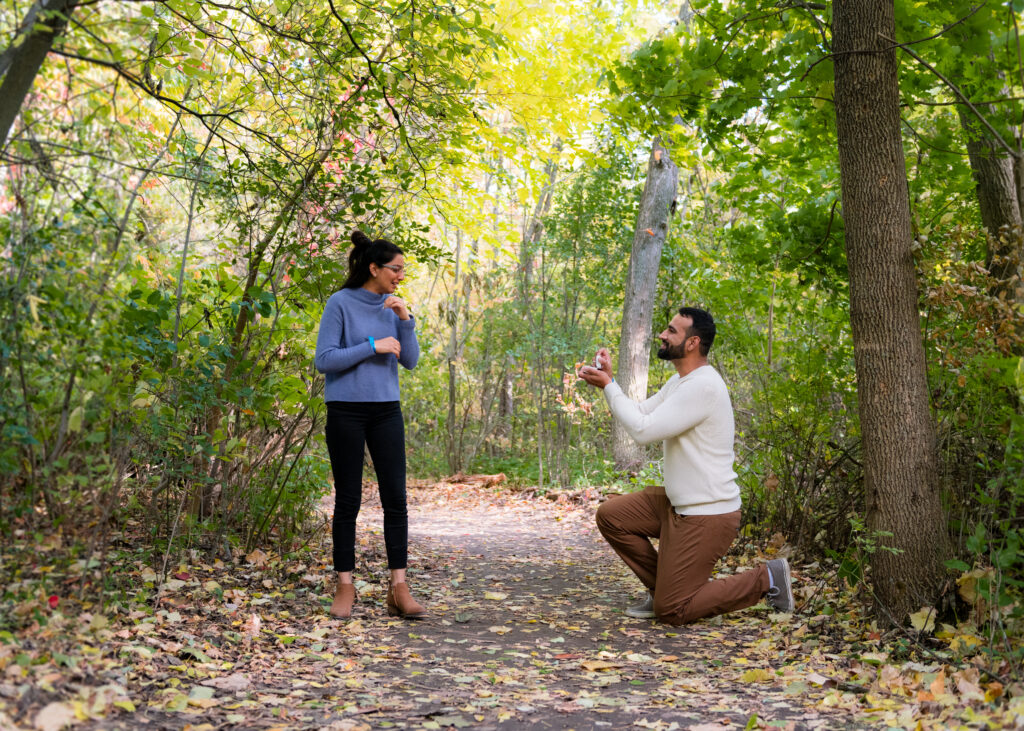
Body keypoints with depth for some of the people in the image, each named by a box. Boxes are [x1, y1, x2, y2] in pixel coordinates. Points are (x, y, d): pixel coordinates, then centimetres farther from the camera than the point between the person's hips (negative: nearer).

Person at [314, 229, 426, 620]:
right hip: (346, 411, -4)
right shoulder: (341, 303, -7)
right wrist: (372, 346, -15)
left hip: (386, 410, 5)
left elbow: (410, 361, 6)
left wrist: (406, 322, -8)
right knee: (348, 500, 2)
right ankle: (345, 587, 11)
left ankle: (399, 588, 1)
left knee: (395, 497, -2)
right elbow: (324, 360, -11)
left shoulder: (392, 308, 8)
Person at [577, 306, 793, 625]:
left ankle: (765, 579, 6)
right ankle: (665, 587, 16)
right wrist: (609, 378, 0)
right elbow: (640, 415, 11)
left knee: (670, 610, -5)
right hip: (678, 503, 10)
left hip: (707, 515, -10)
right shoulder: (680, 381, 11)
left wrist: (608, 385, -17)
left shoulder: (702, 386, -23)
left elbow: (643, 430, -26)